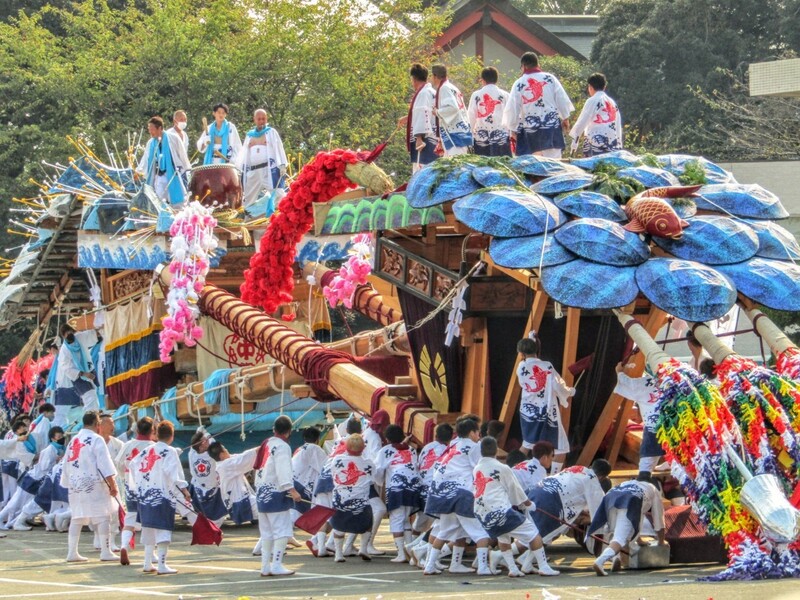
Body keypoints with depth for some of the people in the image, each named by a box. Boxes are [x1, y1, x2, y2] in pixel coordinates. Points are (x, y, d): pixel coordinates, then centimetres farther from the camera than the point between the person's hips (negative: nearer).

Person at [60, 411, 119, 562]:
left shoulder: (73, 441, 12)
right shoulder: (96, 440, -8)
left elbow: (66, 466, 16)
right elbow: (105, 466, -13)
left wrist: (69, 484, 23)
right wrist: (113, 485, -11)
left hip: (75, 484, 7)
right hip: (93, 484, -7)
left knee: (77, 518, 11)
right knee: (102, 516, -2)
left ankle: (72, 552, 10)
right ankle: (106, 552, -5)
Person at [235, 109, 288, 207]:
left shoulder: (271, 132, 11)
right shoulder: (249, 135, 22)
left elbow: (278, 148, 1)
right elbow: (244, 153, 22)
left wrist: (282, 165, -12)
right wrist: (241, 169, 12)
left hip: (269, 170, -5)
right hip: (252, 172, 5)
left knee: (276, 196, -17)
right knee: (249, 199, 8)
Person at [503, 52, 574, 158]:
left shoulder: (519, 84, -2)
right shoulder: (550, 78, 0)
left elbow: (512, 109, 0)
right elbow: (562, 100, 2)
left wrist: (513, 129, 9)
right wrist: (565, 118, 13)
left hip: (529, 132, -1)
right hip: (551, 128, 1)